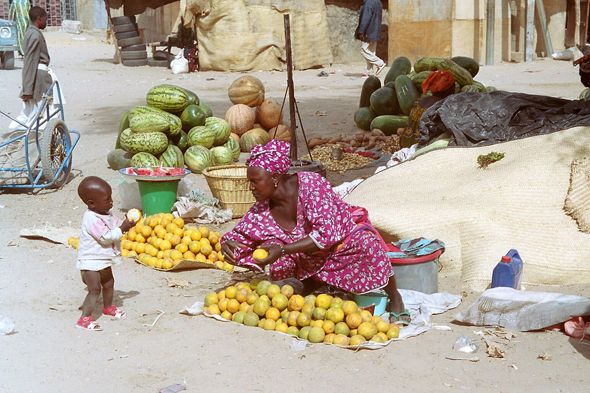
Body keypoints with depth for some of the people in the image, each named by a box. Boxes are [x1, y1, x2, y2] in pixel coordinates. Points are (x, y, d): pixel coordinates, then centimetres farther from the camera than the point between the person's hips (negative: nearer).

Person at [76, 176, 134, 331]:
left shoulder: (106, 214, 4)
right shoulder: (91, 219, -27)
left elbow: (116, 223, 14)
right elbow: (106, 237, -30)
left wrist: (126, 223, -6)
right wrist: (122, 228, -24)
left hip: (103, 261, 10)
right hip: (90, 262, -10)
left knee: (109, 283, 25)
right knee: (94, 289, -15)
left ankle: (108, 307, 48)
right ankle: (84, 319, -11)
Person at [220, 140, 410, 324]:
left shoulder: (311, 184, -29)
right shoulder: (262, 210, -12)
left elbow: (326, 234, -35)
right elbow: (239, 236, 0)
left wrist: (282, 250, -41)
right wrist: (227, 245, -26)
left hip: (346, 237, -6)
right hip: (314, 261, 6)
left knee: (368, 245, -35)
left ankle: (394, 298, -11)